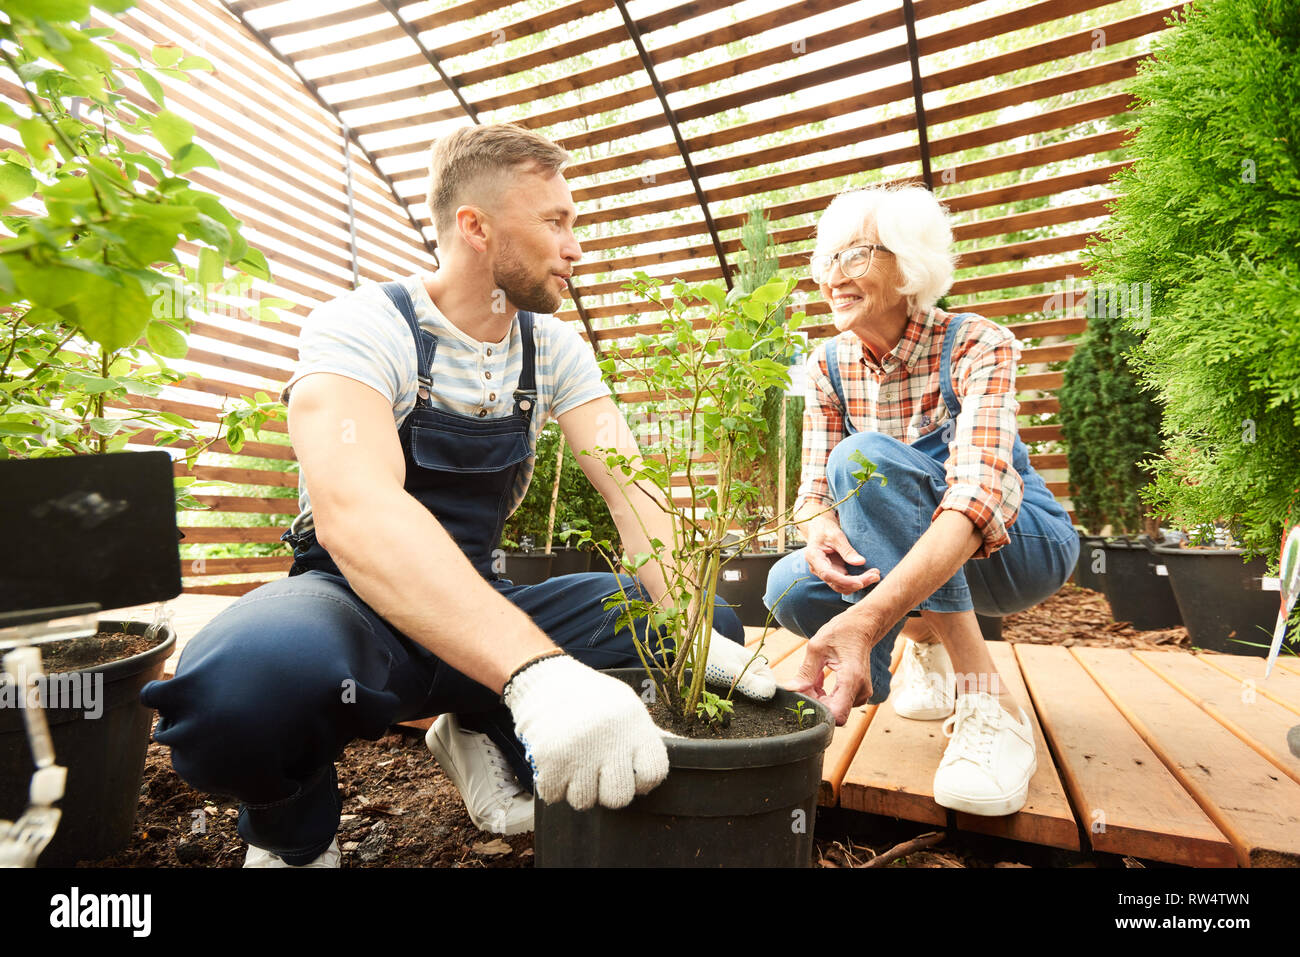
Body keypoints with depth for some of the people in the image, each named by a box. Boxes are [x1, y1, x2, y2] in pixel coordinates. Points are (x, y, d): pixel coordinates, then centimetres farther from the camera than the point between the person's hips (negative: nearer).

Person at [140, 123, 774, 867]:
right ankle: (297, 828, -1)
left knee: (712, 627, -11)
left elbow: (632, 490, -9)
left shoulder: (556, 348, 1)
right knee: (252, 675, -39)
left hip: (483, 610, 5)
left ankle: (489, 736, 10)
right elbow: (354, 510, -35)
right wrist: (536, 668, -49)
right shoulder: (362, 330, -16)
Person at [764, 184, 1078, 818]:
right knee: (790, 589, -25)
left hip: (1019, 546, -4)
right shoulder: (829, 365, -6)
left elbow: (982, 492, -37)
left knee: (864, 455, -31)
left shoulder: (976, 346, -21)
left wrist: (866, 619, -51)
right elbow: (814, 487, -8)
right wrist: (820, 528, -35)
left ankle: (988, 702, -26)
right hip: (912, 556, 5)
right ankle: (925, 639, 8)